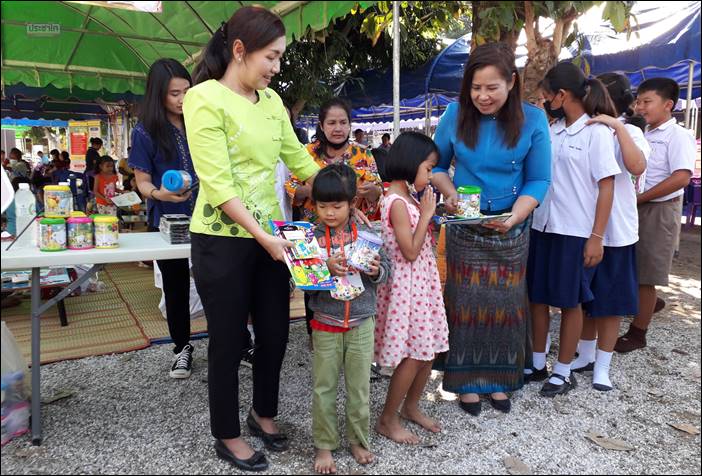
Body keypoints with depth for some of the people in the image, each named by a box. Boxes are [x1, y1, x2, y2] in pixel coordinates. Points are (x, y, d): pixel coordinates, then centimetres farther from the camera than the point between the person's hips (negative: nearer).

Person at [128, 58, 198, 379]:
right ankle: (182, 347, 27)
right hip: (167, 220, -1)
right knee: (175, 285, 11)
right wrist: (160, 194, -25)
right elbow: (142, 181, -4)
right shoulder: (145, 132, -5)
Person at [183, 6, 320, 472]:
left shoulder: (271, 100, 8)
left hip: (270, 236, 6)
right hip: (222, 240, -6)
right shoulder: (205, 98, -12)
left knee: (275, 332, 14)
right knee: (230, 340, 7)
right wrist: (261, 235, -23)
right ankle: (227, 435, 29)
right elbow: (217, 183, -18)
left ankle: (264, 413, 39)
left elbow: (298, 158, 15)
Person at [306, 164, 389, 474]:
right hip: (326, 325, -1)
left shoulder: (365, 234, -5)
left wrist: (376, 270, -21)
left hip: (361, 323, 1)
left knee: (360, 387, 13)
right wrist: (327, 268, -26)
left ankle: (358, 440, 33)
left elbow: (385, 271, 1)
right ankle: (324, 445, 28)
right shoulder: (312, 238, -8)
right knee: (324, 388, 10)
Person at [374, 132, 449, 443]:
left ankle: (411, 407, 33)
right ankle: (388, 420, 14)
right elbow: (410, 251, -20)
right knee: (413, 356, -1)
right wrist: (426, 214, -15)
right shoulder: (398, 203, -19)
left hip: (422, 283, 9)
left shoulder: (407, 198, 10)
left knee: (428, 351, 15)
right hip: (407, 285, -9)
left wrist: (427, 212, 7)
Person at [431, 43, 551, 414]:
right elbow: (437, 164, 3)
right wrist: (450, 193, -16)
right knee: (465, 303, 7)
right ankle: (467, 380, 24)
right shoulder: (456, 115, -8)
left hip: (511, 230, 1)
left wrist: (514, 217, -24)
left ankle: (498, 379, 30)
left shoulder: (532, 119, -9)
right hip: (464, 229, 0)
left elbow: (538, 180, -8)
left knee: (504, 304, 12)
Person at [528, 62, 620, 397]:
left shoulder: (597, 131, -8)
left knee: (569, 301, 6)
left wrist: (597, 237, -14)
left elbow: (606, 186, -11)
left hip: (575, 232, -6)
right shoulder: (552, 130, 9)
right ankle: (537, 362, 28)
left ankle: (563, 372, 21)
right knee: (537, 296, 12)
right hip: (543, 226, 6)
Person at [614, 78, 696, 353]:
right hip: (634, 210, 7)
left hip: (658, 211, -7)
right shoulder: (643, 135, 13)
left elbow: (681, 178, -20)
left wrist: (639, 198, -19)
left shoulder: (678, 135, -10)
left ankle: (637, 333, 12)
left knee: (644, 276, 0)